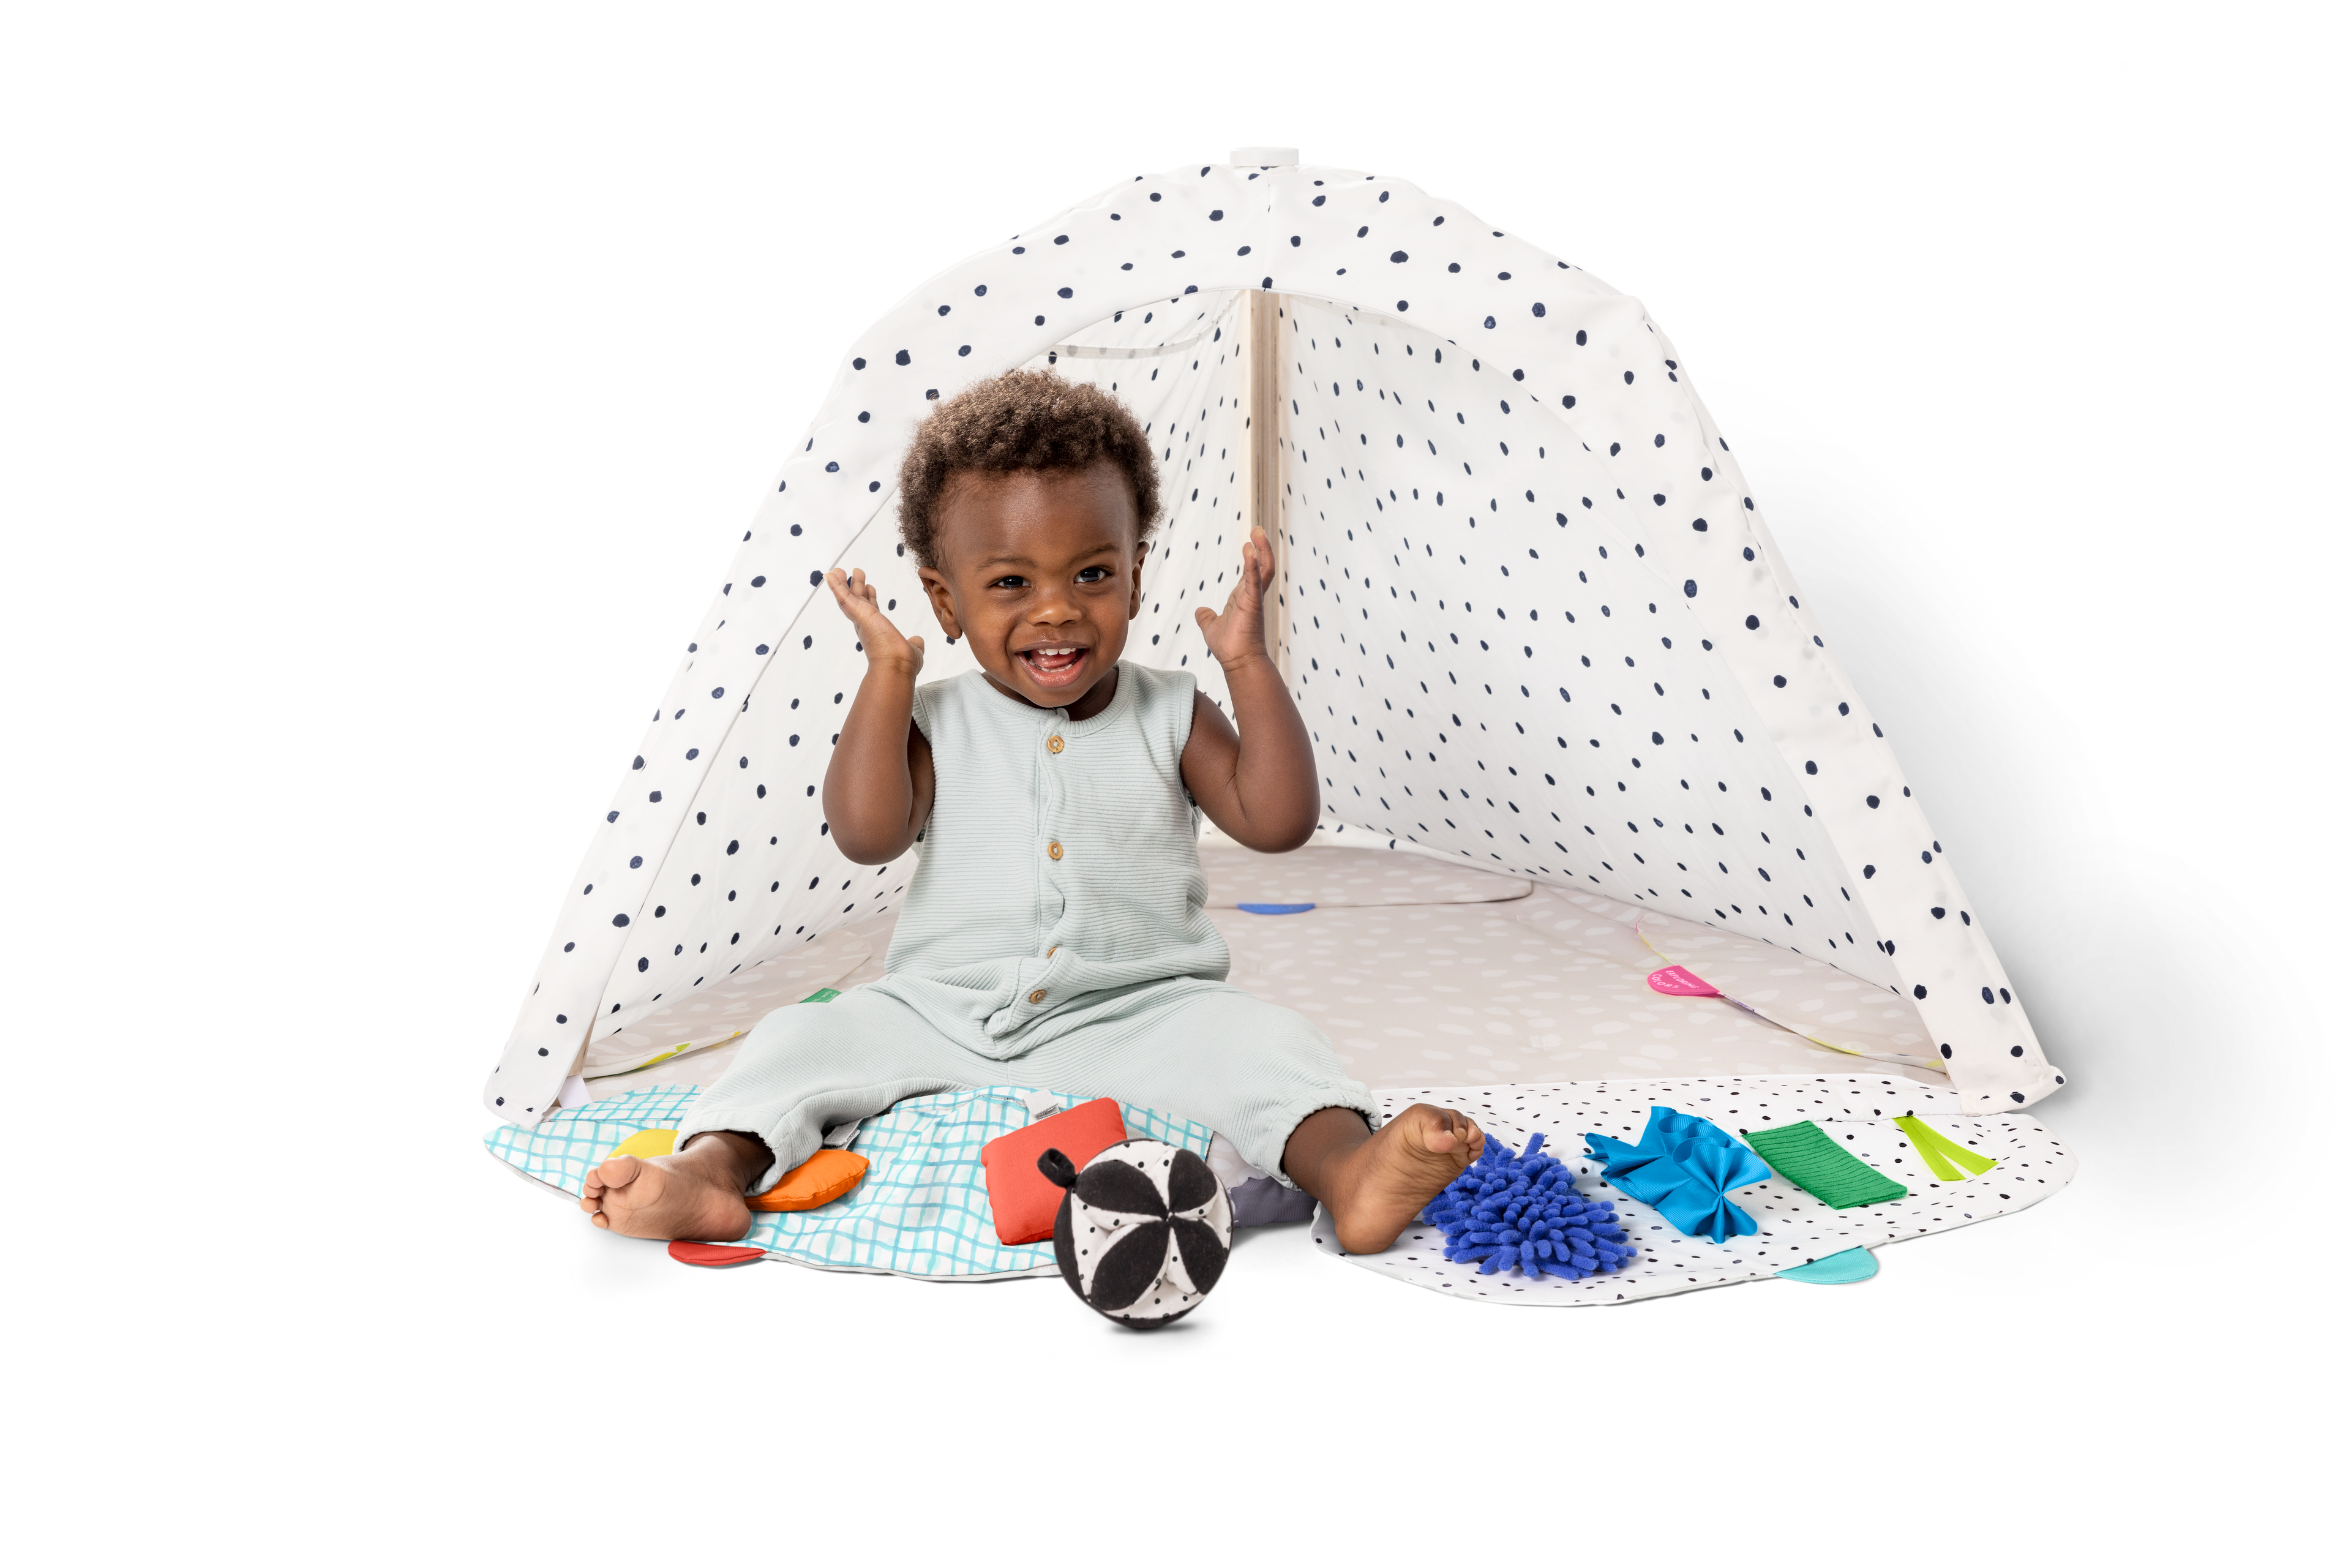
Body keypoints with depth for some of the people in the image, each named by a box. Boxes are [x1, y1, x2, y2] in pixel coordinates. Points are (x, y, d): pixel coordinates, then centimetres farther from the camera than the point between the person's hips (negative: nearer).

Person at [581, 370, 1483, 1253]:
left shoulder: (1170, 716, 4)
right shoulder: (936, 724, 4)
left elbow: (1278, 821, -6)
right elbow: (866, 835, -12)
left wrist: (1249, 663, -9)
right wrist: (888, 674, -9)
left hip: (1131, 1016, -1)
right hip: (944, 1019, 2)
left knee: (1257, 1040, -28)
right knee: (808, 1036, -15)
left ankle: (1347, 1171, -46)